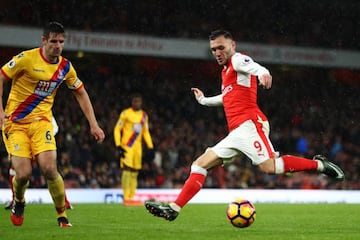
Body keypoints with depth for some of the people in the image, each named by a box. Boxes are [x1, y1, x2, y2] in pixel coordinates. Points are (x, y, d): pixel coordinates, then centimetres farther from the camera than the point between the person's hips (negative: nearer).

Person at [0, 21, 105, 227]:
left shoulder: (65, 67, 1)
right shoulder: (27, 59, -13)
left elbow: (81, 93, 14)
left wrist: (93, 124, 8)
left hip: (42, 121, 2)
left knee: (49, 168, -18)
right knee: (23, 173, -12)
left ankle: (62, 216, -1)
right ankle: (19, 202, 24)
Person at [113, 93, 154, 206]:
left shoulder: (144, 115, 13)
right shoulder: (125, 113, -5)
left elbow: (146, 132, 21)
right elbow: (117, 129, -4)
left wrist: (150, 147, 12)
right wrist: (118, 146, -13)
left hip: (138, 147, 6)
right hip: (127, 146, -6)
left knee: (135, 172, 7)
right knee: (127, 170, -13)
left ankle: (132, 197, 11)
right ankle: (126, 198, -15)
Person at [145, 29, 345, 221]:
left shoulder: (238, 60, 1)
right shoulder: (226, 70, 27)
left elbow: (255, 67, -24)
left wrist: (263, 73, -48)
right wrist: (203, 100, 61)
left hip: (249, 124, -9)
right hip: (236, 132, 9)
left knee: (269, 166, -28)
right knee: (200, 164, 5)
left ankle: (319, 165, -16)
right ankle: (174, 209, 3)